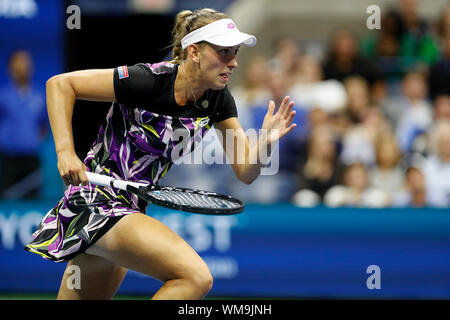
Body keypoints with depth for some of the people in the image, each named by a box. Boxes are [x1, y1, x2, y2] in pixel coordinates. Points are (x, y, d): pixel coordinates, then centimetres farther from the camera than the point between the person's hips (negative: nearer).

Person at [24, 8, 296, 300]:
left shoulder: (218, 100, -1)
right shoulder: (148, 81, -21)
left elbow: (245, 172, -1)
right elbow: (60, 84, -14)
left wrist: (264, 144, -23)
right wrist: (65, 151, -23)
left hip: (128, 209, 8)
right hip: (95, 201, -8)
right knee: (196, 277, -24)